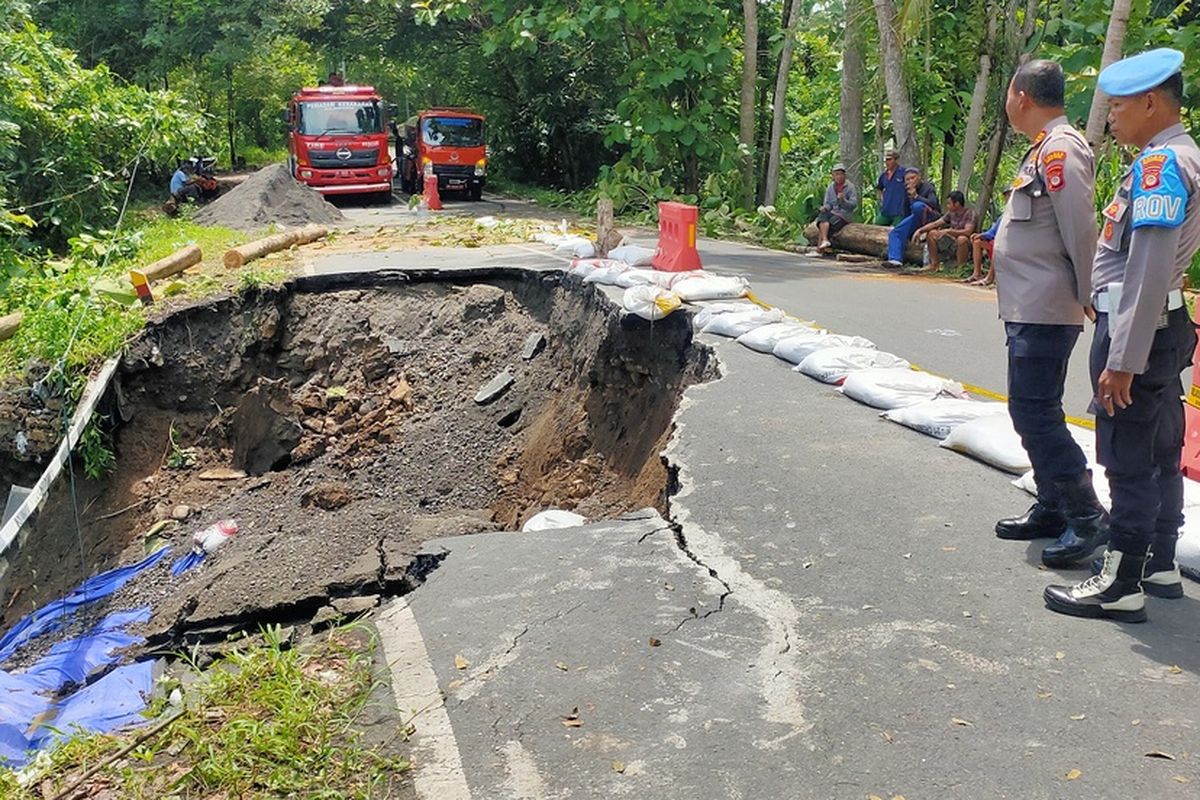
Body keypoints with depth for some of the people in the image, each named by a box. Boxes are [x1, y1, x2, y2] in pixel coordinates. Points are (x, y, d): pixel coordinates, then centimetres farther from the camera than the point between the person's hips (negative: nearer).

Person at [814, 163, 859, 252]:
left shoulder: (850, 187, -1)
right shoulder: (830, 187, 12)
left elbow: (854, 204, -7)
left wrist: (843, 200, -25)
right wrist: (825, 208, -9)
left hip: (844, 214, -4)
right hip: (832, 212, 4)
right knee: (822, 216, -28)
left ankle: (819, 246, -28)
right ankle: (824, 240, -40)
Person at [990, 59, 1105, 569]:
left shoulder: (1060, 149, -15)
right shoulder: (1044, 149, 17)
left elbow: (1080, 230, -19)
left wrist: (1087, 297, -13)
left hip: (1044, 310, -11)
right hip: (1029, 307, 11)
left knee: (1035, 412, -9)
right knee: (1034, 411, 15)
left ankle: (1086, 517, -1)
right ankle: (1052, 509, 26)